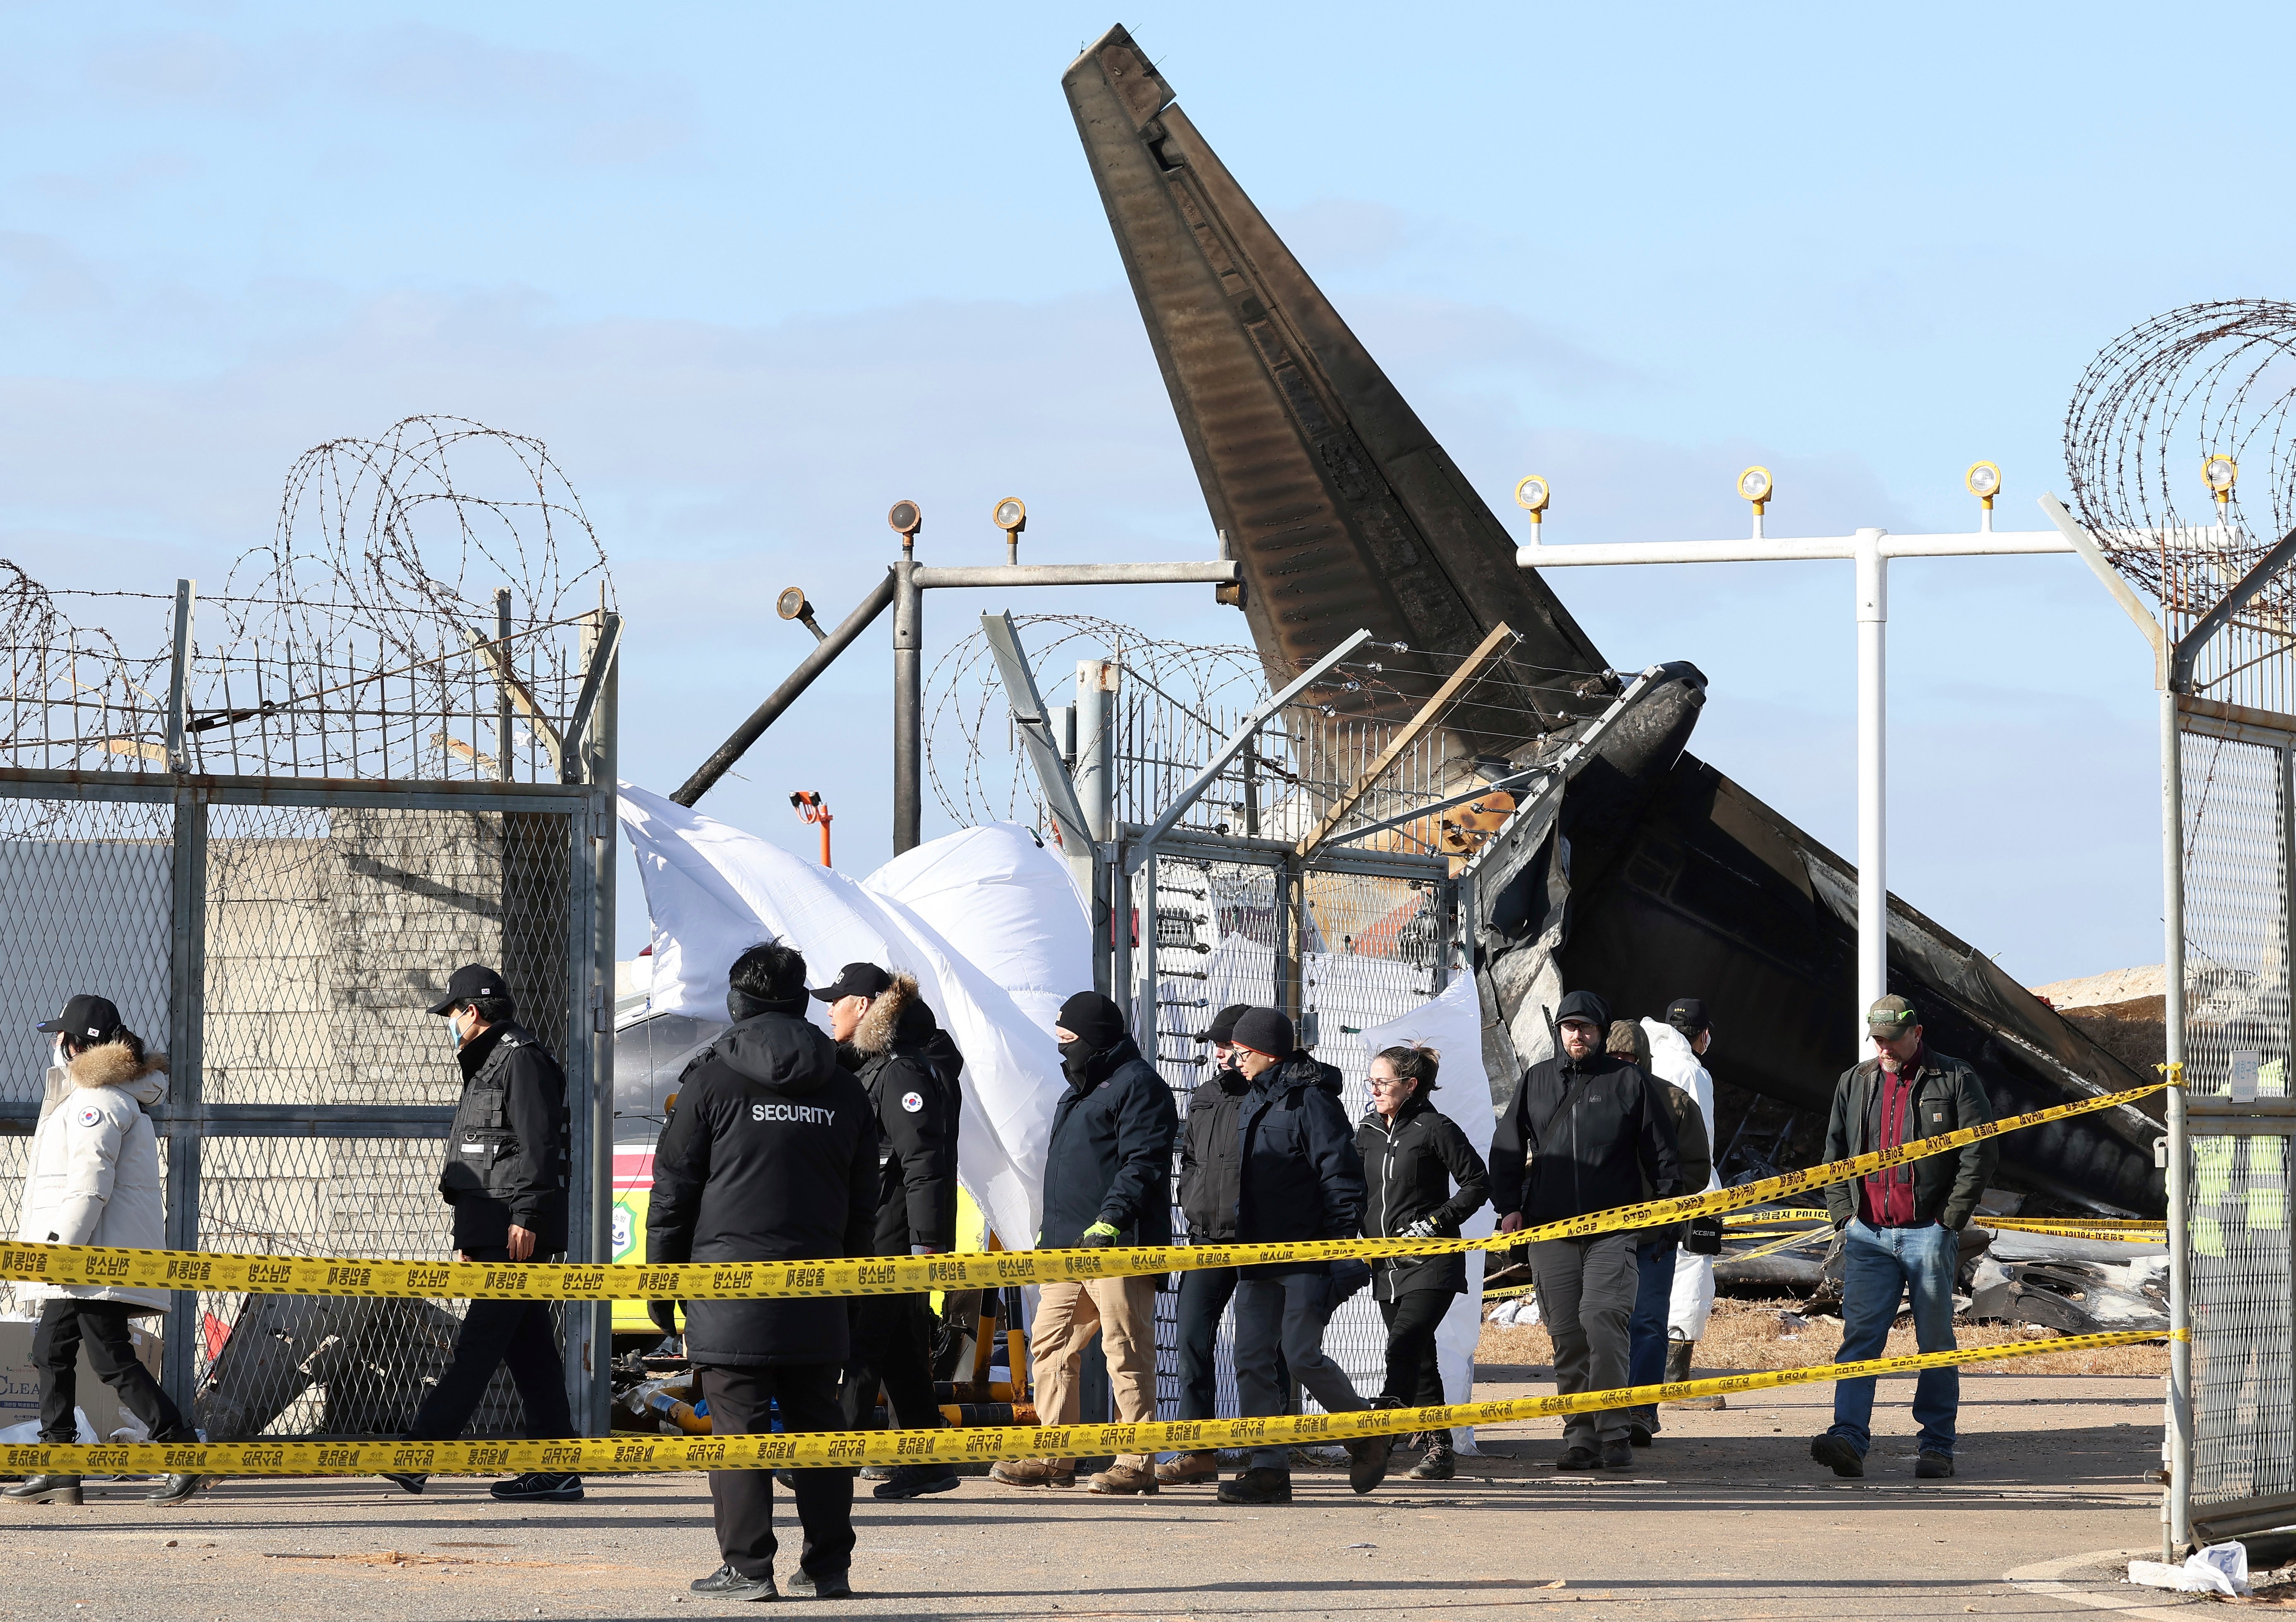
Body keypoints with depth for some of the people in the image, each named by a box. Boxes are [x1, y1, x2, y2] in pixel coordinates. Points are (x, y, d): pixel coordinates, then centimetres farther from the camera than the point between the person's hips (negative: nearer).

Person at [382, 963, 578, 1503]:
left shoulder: (521, 1059, -7)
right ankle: (556, 1472, 5)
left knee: (480, 1342, -11)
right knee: (528, 1348, 6)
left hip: (517, 1232, -11)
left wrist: (525, 1217, -22)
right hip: (493, 1233, 11)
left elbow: (538, 1145, -16)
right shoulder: (486, 1065, 25)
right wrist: (470, 1237, 27)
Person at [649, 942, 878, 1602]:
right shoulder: (843, 1089, 12)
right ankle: (828, 1566, 12)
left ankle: (747, 1567, -5)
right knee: (816, 1423, 10)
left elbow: (674, 1190, -2)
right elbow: (863, 1206, 15)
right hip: (816, 1299, 4)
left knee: (738, 1424, -3)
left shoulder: (712, 1080, -3)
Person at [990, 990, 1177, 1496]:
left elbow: (1142, 1166, -16)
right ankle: (1054, 1459, 9)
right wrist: (1050, 1230, 26)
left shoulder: (1138, 1085, -6)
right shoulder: (1081, 1090, 25)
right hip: (1068, 1247, 10)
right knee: (1050, 1344, 6)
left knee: (1127, 1351, -7)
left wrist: (1109, 1222, -25)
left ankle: (1138, 1463, -5)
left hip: (1118, 1246, -10)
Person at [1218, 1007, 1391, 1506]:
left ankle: (1367, 1435, 13)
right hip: (1257, 1257, 8)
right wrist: (1241, 1241, 22)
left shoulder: (1311, 1101, -10)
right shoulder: (1255, 1102, 16)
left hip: (1307, 1258, -8)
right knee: (1252, 1360, 0)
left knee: (1302, 1356, -10)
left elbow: (1342, 1178, -14)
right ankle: (1268, 1469, 1)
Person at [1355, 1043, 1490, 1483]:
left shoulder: (1435, 1128, -7)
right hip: (1387, 1264, 7)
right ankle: (1439, 1449, 13)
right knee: (1419, 1357, 9)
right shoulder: (1368, 1133, 13)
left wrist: (1436, 1221, -12)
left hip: (1430, 1263, -7)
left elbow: (1478, 1183, -6)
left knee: (1404, 1344, -21)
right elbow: (1356, 1192, 25)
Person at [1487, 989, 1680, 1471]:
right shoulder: (1536, 1081, 15)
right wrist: (1509, 1205, 7)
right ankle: (1580, 1437, 8)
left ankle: (1613, 1433, -14)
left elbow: (1661, 1151, 10)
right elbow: (1507, 1148, 18)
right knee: (1567, 1336, 3)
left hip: (1613, 1230, -3)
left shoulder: (1631, 1083, 8)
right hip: (1549, 1230, 3)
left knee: (1603, 1322, -18)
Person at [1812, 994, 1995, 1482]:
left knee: (1935, 1343, 3)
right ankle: (1849, 1439, -16)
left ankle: (1936, 1446, 9)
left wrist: (1951, 1217, -7)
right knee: (1859, 1337, -8)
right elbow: (1834, 1153, 20)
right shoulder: (1854, 1084, 14)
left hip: (1929, 1234, -3)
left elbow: (1981, 1150, -2)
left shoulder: (1955, 1081, 2)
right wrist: (1844, 1213, 7)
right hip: (1868, 1235, 3)